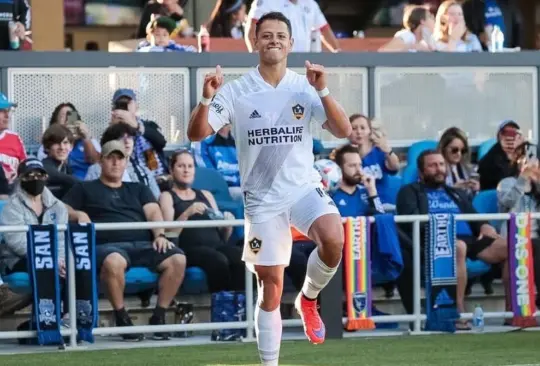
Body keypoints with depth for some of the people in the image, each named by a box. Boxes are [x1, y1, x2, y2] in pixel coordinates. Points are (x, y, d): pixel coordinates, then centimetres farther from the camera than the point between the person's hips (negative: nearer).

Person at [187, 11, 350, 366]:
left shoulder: (305, 87, 0)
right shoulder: (236, 92, -2)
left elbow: (344, 131, -9)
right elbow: (197, 134, -6)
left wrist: (322, 91, -23)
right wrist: (206, 100, -25)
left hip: (304, 187, 0)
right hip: (262, 198, 0)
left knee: (333, 238, -30)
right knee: (271, 285, 0)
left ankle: (309, 298, -1)